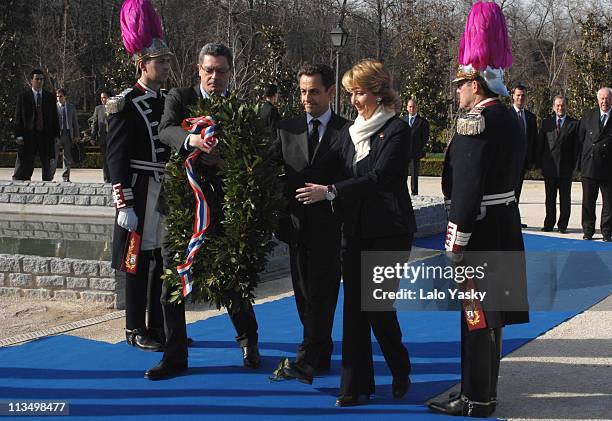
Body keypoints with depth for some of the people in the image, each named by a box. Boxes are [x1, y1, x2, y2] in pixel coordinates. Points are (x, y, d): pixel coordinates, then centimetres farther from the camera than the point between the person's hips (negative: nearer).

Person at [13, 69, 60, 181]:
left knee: (47, 163, 8)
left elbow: (55, 117, 9)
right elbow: (18, 117, 0)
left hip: (46, 135, 2)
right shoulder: (23, 96, 3)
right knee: (24, 164, -2)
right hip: (28, 135, -2)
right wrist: (18, 135, -8)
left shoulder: (50, 97, 10)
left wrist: (55, 134, 2)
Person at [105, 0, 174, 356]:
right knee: (138, 259, 1)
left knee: (162, 258, 12)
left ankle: (159, 325, 22)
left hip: (170, 192, 7)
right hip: (141, 194, -7)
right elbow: (117, 158, -13)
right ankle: (136, 330, 11)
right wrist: (124, 205, -17)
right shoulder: (126, 104, -10)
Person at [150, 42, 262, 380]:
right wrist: (191, 139, -38)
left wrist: (225, 160, -22)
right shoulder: (179, 98, 2)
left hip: (221, 208, 0)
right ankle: (175, 357, 17)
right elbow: (166, 130, -17)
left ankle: (248, 342, 31)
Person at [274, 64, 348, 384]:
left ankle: (306, 360, -14)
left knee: (321, 293, -9)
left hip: (330, 225, -4)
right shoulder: (287, 129, 9)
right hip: (297, 223, 4)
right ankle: (322, 355, 20)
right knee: (304, 294, 9)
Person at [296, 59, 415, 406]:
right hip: (356, 230, 6)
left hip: (389, 230, -6)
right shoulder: (351, 132, 13)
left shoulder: (397, 130, -8)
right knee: (354, 305, 3)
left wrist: (330, 192, -19)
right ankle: (356, 384, 9)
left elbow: (379, 177, -17)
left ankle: (401, 371, 19)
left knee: (379, 305, -5)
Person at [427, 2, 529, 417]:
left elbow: (468, 187, -23)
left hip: (478, 230, -9)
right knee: (488, 312, 16)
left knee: (476, 316, -1)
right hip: (505, 226, 9)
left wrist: (457, 241, -19)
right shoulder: (512, 120, 12)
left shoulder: (476, 121, -18)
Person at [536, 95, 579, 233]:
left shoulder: (574, 124, 1)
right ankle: (549, 224, 15)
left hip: (566, 168, -2)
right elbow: (540, 144, 7)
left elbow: (576, 146, -1)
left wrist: (573, 165, -7)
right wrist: (540, 163, 0)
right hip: (549, 167, 2)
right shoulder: (546, 123, 8)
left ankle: (563, 225, 11)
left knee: (565, 199, 4)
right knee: (550, 198, 8)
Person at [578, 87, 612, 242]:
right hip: (589, 167, 2)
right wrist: (581, 162, 2)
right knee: (588, 201, 9)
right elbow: (580, 139, 7)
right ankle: (588, 231, 18)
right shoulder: (588, 116, 6)